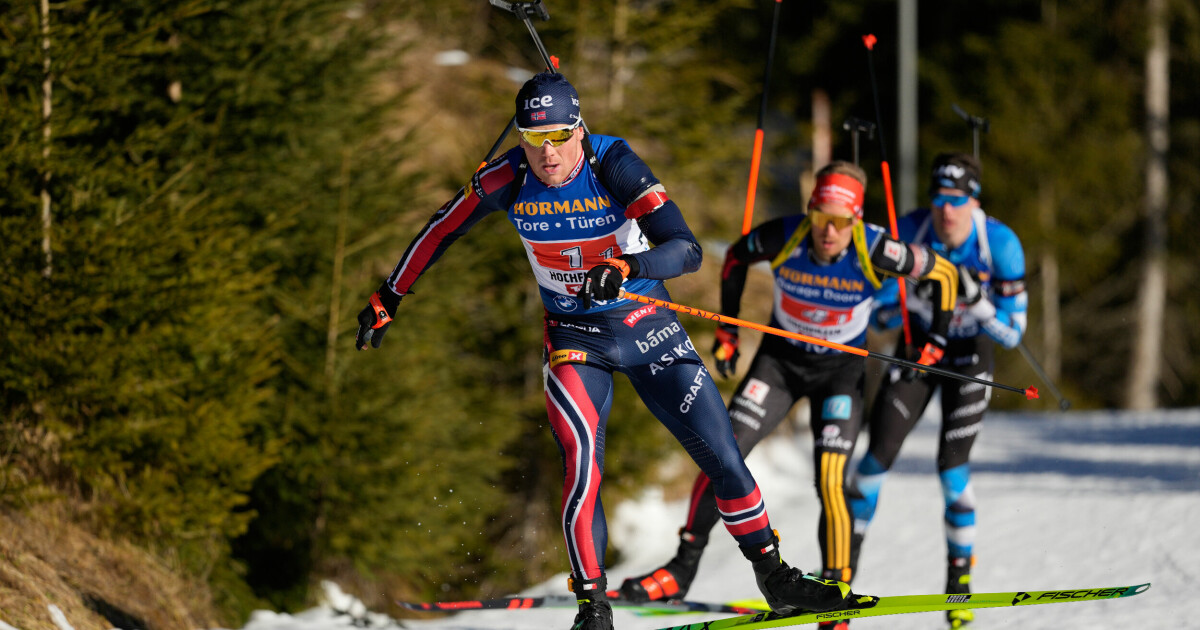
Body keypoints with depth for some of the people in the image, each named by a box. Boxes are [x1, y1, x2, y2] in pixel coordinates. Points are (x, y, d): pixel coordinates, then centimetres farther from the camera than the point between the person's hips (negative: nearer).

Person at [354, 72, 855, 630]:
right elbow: (441, 230, 1)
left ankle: (775, 580, 21)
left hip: (649, 328, 0)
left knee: (722, 455, 2)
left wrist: (624, 267, -48)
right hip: (575, 337, 0)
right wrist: (388, 299, 7)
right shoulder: (507, 180, -17)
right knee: (581, 460, -22)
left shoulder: (614, 165, -24)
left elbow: (686, 250, -30)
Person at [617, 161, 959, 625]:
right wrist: (727, 331, 2)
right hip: (781, 358, 2)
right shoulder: (782, 237, -22)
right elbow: (735, 258, 1)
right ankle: (682, 570, 3)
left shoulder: (876, 251, -27)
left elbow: (944, 273, -10)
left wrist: (937, 341, -12)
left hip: (842, 369, -2)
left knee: (830, 482, -17)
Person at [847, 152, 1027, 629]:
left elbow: (1012, 332, -22)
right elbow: (880, 313, -12)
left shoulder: (1001, 243, -25)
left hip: (970, 354, -2)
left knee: (952, 468, -13)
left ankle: (960, 578, 6)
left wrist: (974, 298, -38)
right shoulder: (908, 232, -21)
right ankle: (844, 566, 3)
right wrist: (913, 294, -33)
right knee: (878, 455, -9)